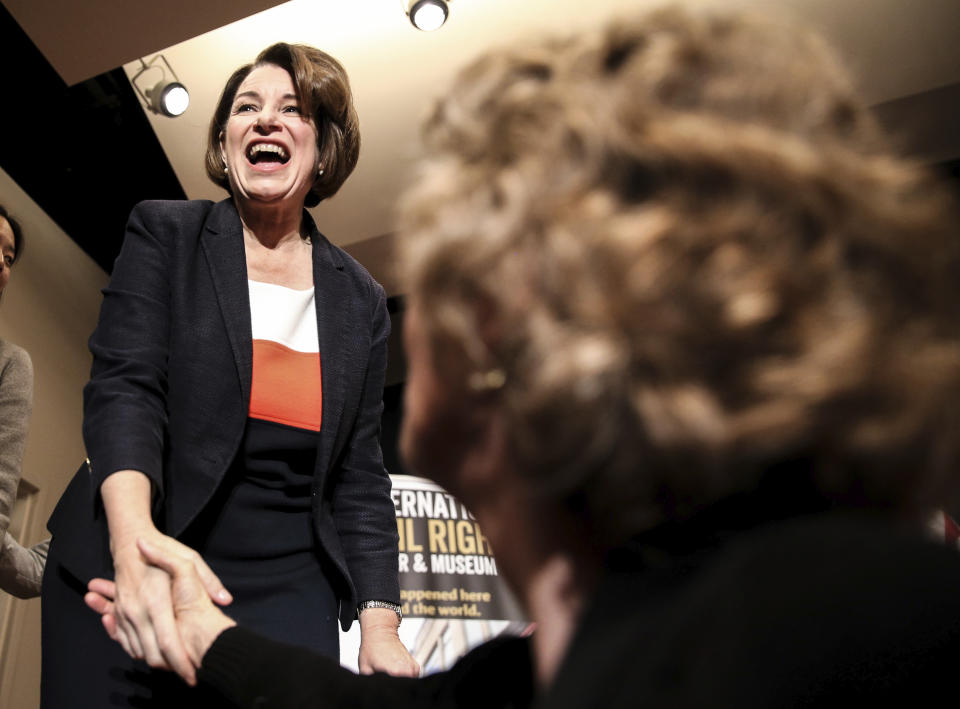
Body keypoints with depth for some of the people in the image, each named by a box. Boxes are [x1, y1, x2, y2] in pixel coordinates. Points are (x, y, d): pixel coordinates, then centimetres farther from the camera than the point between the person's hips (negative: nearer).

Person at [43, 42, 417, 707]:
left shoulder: (360, 301, 6)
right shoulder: (163, 234, 1)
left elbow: (358, 475, 6)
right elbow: (123, 386, -12)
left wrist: (380, 624, -5)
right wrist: (134, 537, -31)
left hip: (286, 594, 2)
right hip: (126, 576, -1)